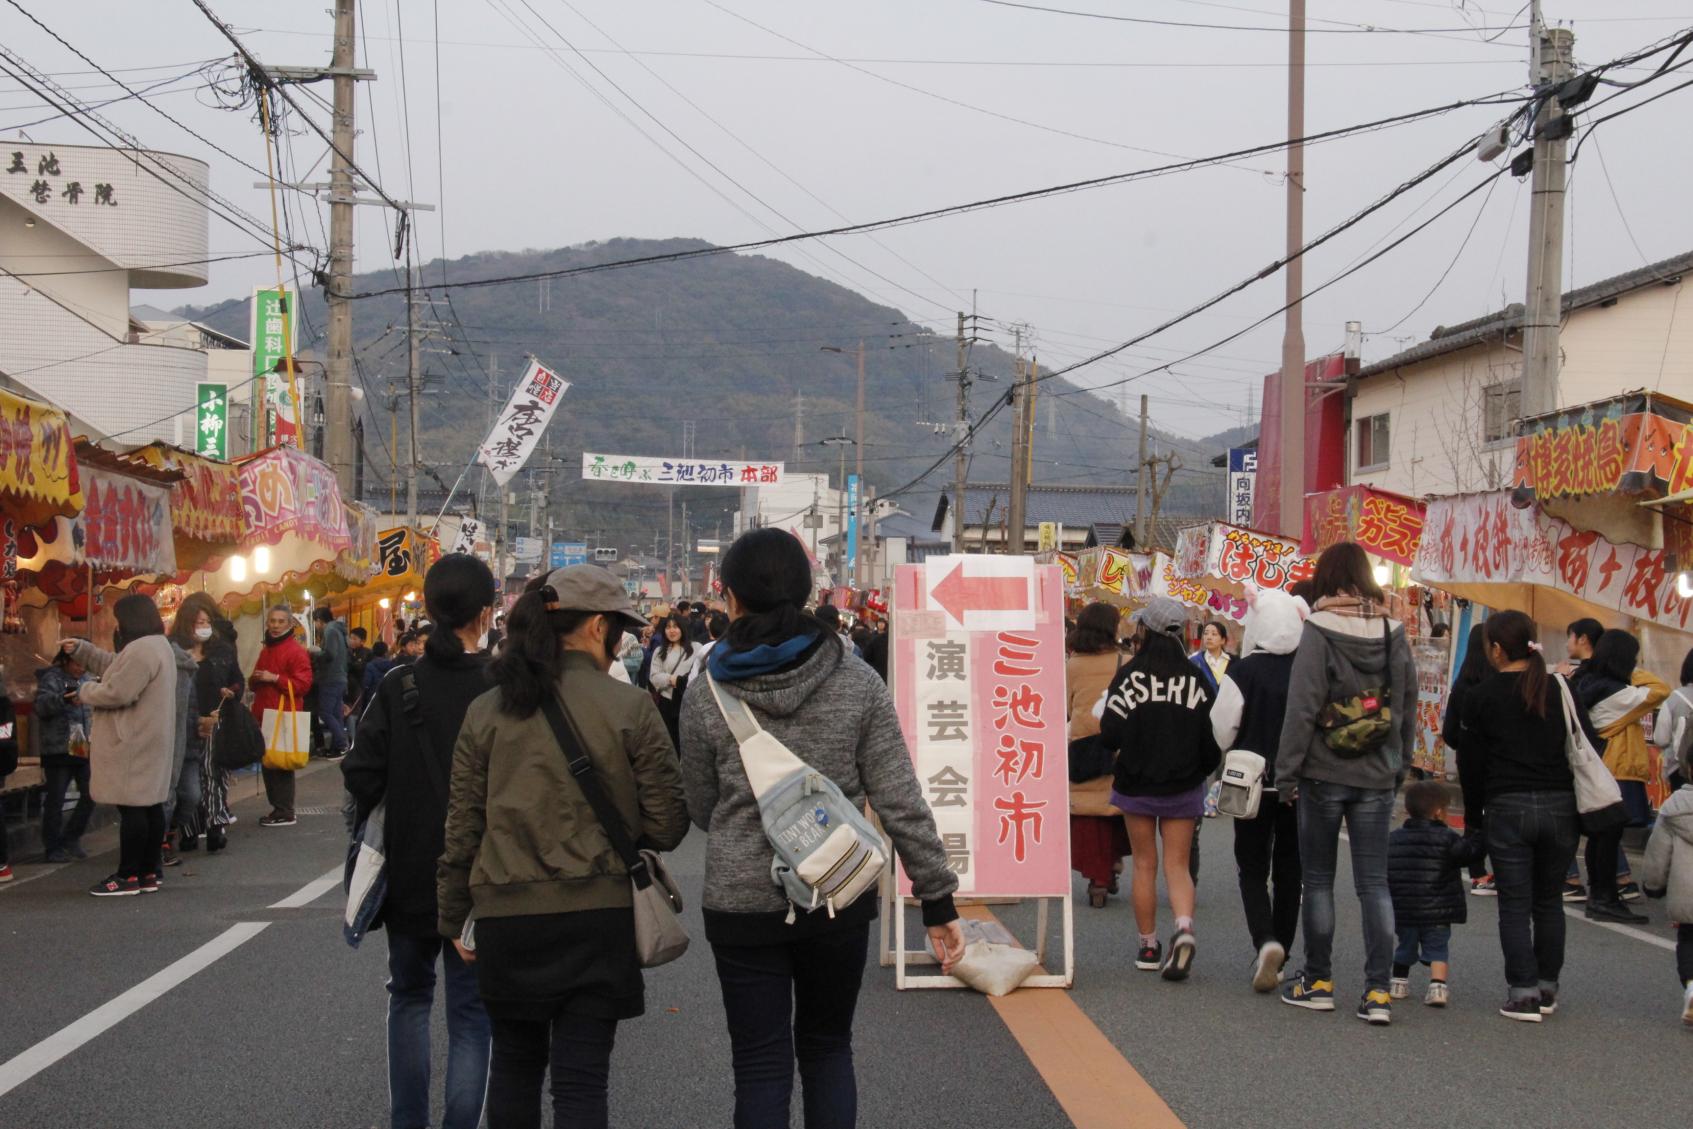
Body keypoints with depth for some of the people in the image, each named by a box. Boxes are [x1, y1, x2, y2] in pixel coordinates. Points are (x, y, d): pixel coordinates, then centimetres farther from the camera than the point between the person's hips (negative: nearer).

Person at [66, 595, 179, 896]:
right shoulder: (157, 645, 17)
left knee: (131, 807, -7)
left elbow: (117, 692, -23)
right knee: (149, 805, 10)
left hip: (132, 743, -11)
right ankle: (148, 874, 13)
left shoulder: (141, 650, -20)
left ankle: (128, 876, -5)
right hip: (147, 740, 11)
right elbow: (114, 666, 27)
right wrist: (80, 649, 24)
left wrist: (85, 692, -5)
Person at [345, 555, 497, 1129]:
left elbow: (361, 778, -10)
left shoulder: (397, 689, -7)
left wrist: (376, 841, 7)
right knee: (470, 1014, 7)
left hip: (411, 873, 2)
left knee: (409, 997, 20)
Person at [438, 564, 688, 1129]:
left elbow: (461, 827, 4)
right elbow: (666, 826, -5)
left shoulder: (486, 711, 1)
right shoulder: (631, 708, -7)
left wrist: (453, 916, 15)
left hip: (505, 915, 3)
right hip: (597, 915, -2)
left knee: (514, 1062, 21)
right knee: (581, 1079, 2)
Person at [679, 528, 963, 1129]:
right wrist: (937, 899, -1)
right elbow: (901, 803, -6)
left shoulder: (706, 699, -6)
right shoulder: (858, 684, -5)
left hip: (742, 901, -1)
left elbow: (702, 809, 6)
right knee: (828, 1050, 19)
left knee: (761, 1068, 6)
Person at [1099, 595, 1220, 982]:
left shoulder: (1130, 674, -10)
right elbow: (1210, 736, -3)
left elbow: (1110, 735, -12)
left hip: (1137, 786, -1)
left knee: (1144, 865, 11)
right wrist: (1202, 771, 16)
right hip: (1183, 787, 1)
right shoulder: (1194, 678, -4)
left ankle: (1148, 947, 16)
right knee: (1177, 865, 6)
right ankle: (1184, 927, -20)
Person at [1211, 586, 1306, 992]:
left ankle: (1266, 941, -16)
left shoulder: (1243, 672, -13)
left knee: (1253, 870, 8)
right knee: (1289, 871, 13)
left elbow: (1222, 731, -8)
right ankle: (1278, 959, 18)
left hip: (1254, 783, -2)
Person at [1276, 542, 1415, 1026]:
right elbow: (1408, 708, 9)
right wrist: (1398, 767, 17)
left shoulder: (1318, 631, -10)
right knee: (1374, 882, 5)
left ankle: (1318, 981, 16)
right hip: (1377, 776, 4)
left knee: (1318, 878, 9)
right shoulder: (1393, 633, 4)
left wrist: (1287, 771, -7)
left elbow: (1302, 708, -13)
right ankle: (1378, 992, 0)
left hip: (1325, 772, -4)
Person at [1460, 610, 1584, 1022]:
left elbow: (1473, 762, 0)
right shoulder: (1559, 690, 6)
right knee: (1549, 900, 15)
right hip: (1560, 805, 3)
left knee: (1515, 903, 3)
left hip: (1507, 807, -3)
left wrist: (1473, 814, 9)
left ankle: (1523, 992, -3)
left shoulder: (1481, 695, -1)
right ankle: (1547, 988, 20)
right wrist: (1581, 811, 14)